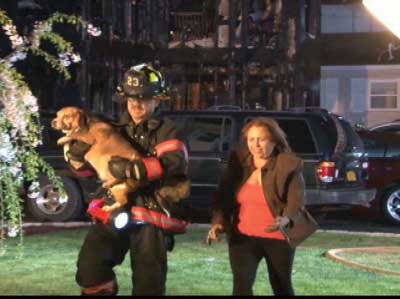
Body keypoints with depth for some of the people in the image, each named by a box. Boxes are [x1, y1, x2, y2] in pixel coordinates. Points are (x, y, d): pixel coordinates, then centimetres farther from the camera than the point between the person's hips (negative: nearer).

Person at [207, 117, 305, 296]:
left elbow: (297, 201, -15)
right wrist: (218, 222, -12)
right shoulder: (239, 162, 0)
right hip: (243, 237, 2)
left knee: (282, 287, 15)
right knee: (241, 284, -17)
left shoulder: (289, 165, -10)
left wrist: (285, 220, -36)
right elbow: (223, 195, 4)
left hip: (278, 238, -1)